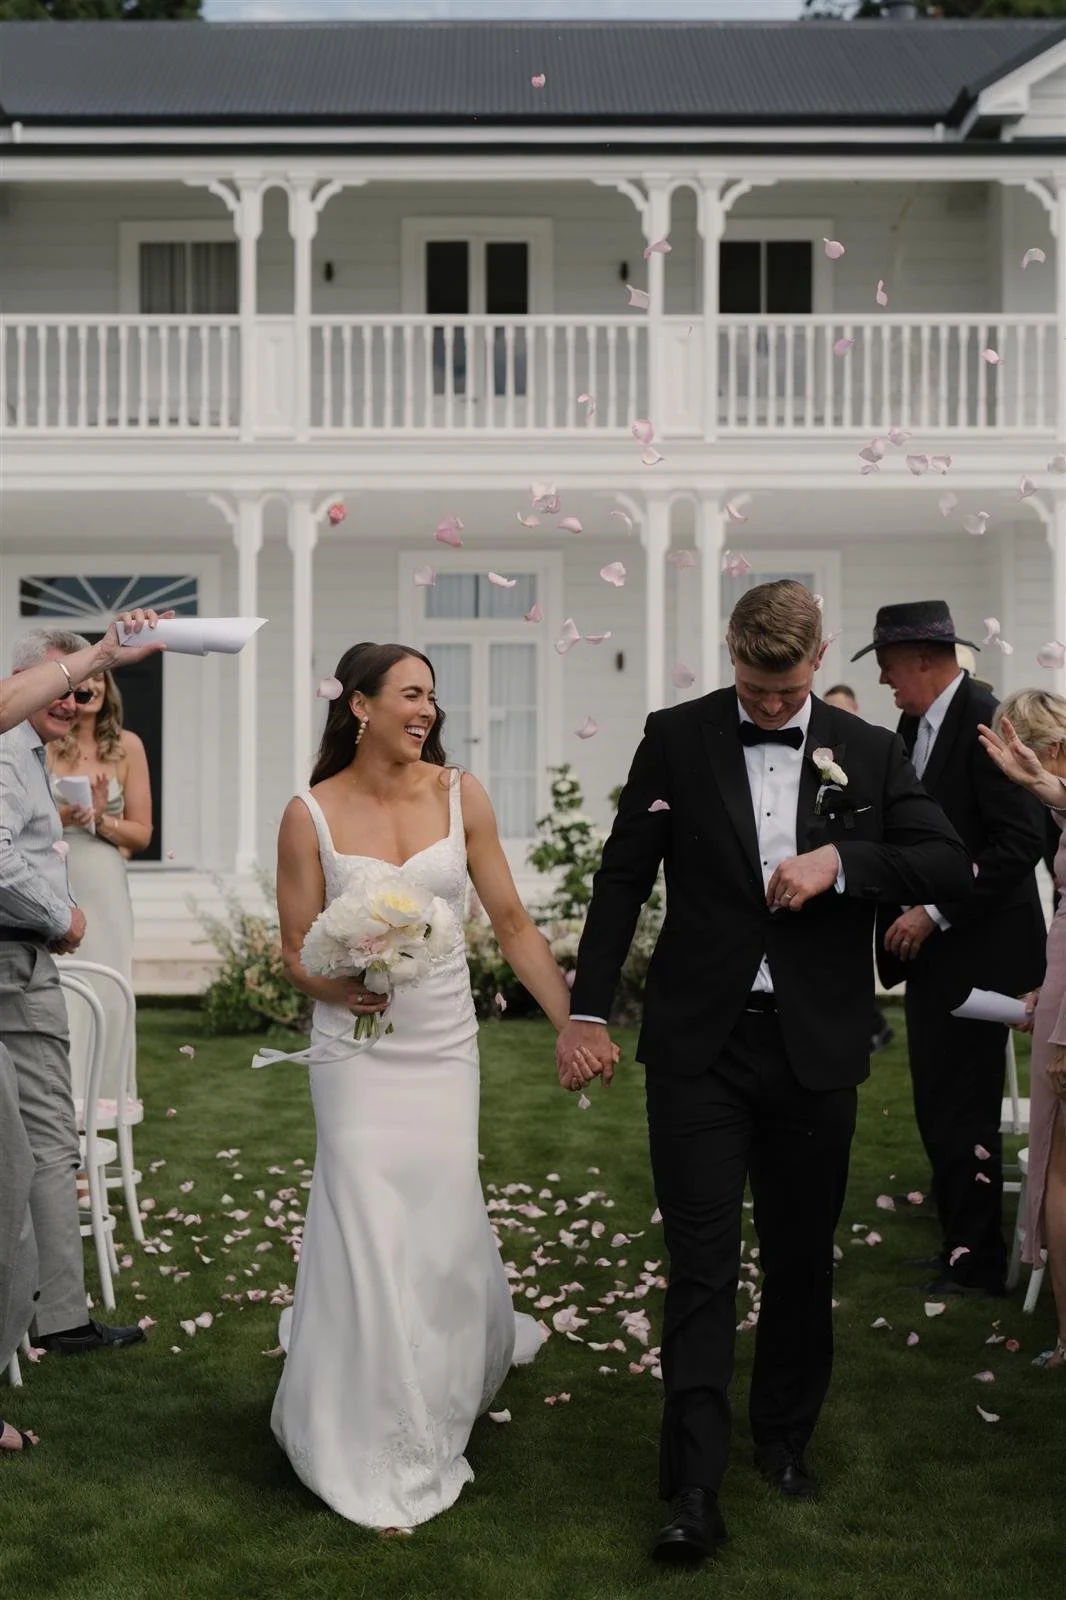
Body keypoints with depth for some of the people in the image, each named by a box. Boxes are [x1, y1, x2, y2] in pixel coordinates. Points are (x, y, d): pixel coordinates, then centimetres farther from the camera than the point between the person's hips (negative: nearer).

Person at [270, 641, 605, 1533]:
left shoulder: (460, 795, -1)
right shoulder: (311, 815, -6)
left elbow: (512, 923, 0)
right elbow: (297, 949, -1)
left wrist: (573, 1022, -7)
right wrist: (339, 986, -22)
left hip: (445, 1045, 2)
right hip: (358, 1048, -2)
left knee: (442, 1225, 7)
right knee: (372, 1236, -2)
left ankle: (462, 1368, 40)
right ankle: (382, 1462, 14)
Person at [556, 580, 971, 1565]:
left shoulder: (869, 753, 4)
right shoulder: (677, 738, 1)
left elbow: (951, 867, 0)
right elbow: (624, 876, 2)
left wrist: (842, 861, -15)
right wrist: (588, 1005, -1)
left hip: (816, 1047, 2)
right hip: (701, 1042, -2)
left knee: (802, 1260, 14)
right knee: (702, 1263, -1)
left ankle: (786, 1439, 34)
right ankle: (694, 1489, 4)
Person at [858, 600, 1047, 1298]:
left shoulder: (987, 722, -16)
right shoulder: (916, 724, 12)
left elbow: (1022, 840, -21)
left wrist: (935, 913, -20)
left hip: (974, 951, -9)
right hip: (930, 948, 9)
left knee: (962, 1110, -2)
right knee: (938, 1107, 15)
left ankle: (977, 1262, 11)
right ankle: (960, 1239, 27)